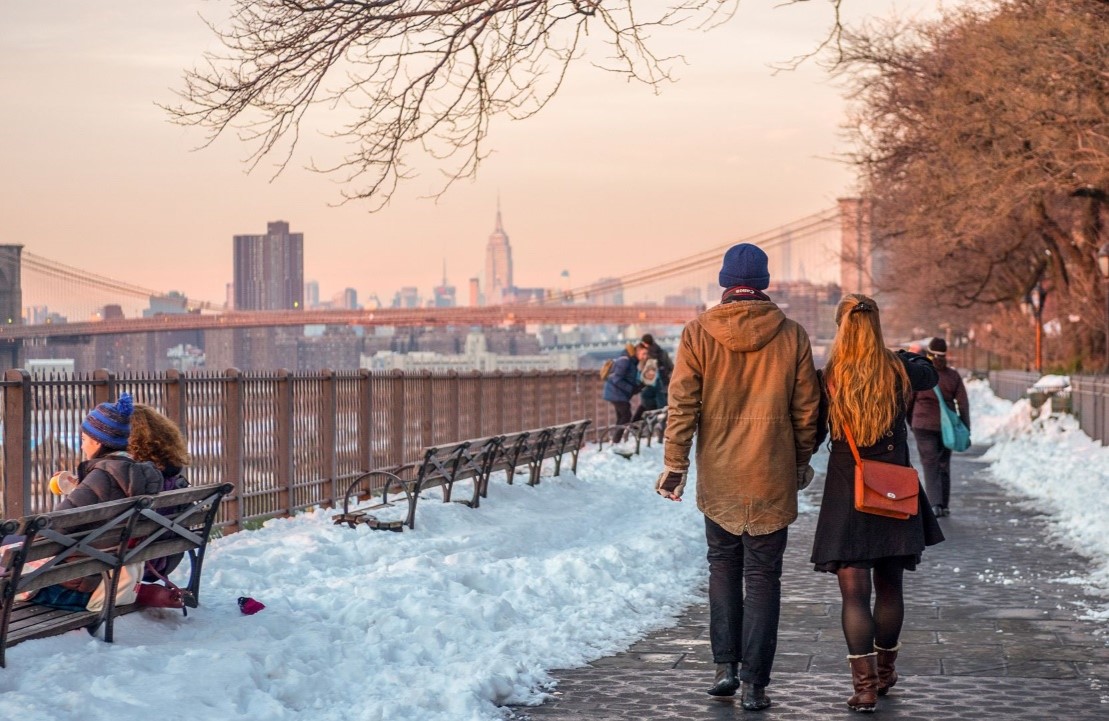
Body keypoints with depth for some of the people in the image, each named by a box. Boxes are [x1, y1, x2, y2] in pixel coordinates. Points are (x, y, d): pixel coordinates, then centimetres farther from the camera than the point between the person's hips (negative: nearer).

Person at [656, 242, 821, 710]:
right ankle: (753, 682, 3)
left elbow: (682, 404, -5)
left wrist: (674, 463, 1)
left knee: (723, 565, 18)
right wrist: (802, 461, 16)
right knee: (762, 576, 5)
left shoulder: (697, 333, -5)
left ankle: (725, 666, 15)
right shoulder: (791, 336, -3)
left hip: (718, 478, 1)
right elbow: (806, 409, 3)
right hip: (772, 478, -1)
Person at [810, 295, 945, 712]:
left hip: (846, 494, -2)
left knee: (854, 592, -1)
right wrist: (910, 355, 39)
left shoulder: (828, 379, -10)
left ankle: (865, 685, -9)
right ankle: (885, 673, 31)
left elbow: (812, 436, -2)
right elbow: (930, 375, 20)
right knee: (889, 587, 16)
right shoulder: (899, 371, -4)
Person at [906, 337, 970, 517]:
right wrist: (966, 428, 5)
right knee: (944, 465, 13)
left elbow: (908, 401, 2)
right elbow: (963, 404, 0)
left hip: (923, 425, -2)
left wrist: (910, 422, 17)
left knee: (930, 465, -3)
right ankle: (944, 505, 17)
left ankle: (935, 503, -17)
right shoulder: (953, 376, 0)